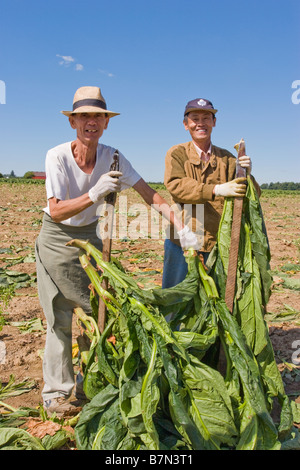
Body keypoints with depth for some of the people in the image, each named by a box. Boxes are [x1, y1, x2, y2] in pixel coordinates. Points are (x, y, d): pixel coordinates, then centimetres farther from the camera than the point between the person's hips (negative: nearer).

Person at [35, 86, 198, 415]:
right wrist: (94, 194, -38)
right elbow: (56, 212, -24)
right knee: (60, 317, -1)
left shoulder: (112, 157, -9)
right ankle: (56, 392, 15)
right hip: (57, 240, -3)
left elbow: (151, 196, -11)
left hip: (91, 236, 4)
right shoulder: (57, 156, -19)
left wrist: (183, 228, -20)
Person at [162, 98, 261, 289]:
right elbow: (176, 185, -15)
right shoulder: (176, 154, 5)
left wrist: (247, 175, -18)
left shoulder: (226, 158, 11)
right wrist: (216, 190, -29)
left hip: (218, 243, 2)